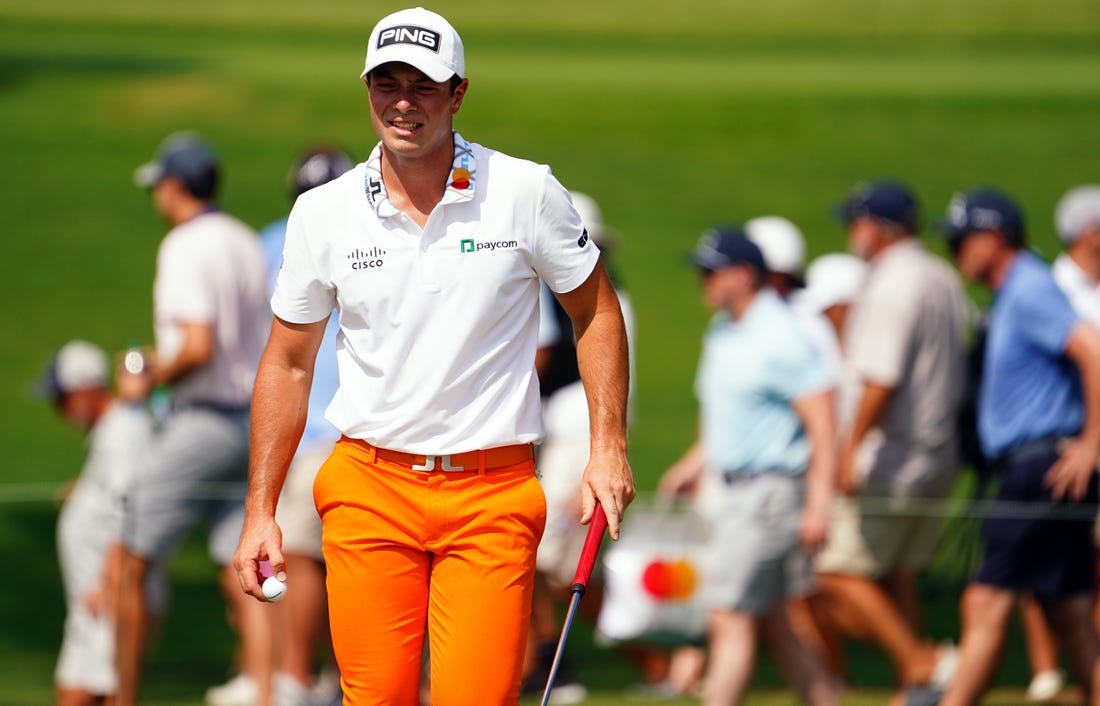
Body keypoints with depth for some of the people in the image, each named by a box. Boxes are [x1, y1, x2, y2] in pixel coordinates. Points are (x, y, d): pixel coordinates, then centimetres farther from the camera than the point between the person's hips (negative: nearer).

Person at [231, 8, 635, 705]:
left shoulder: (528, 192, -3)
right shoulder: (323, 212, 3)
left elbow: (595, 312, 8)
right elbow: (289, 364, 11)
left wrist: (608, 450, -1)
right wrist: (260, 511, 7)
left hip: (491, 494, -2)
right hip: (368, 485, 2)